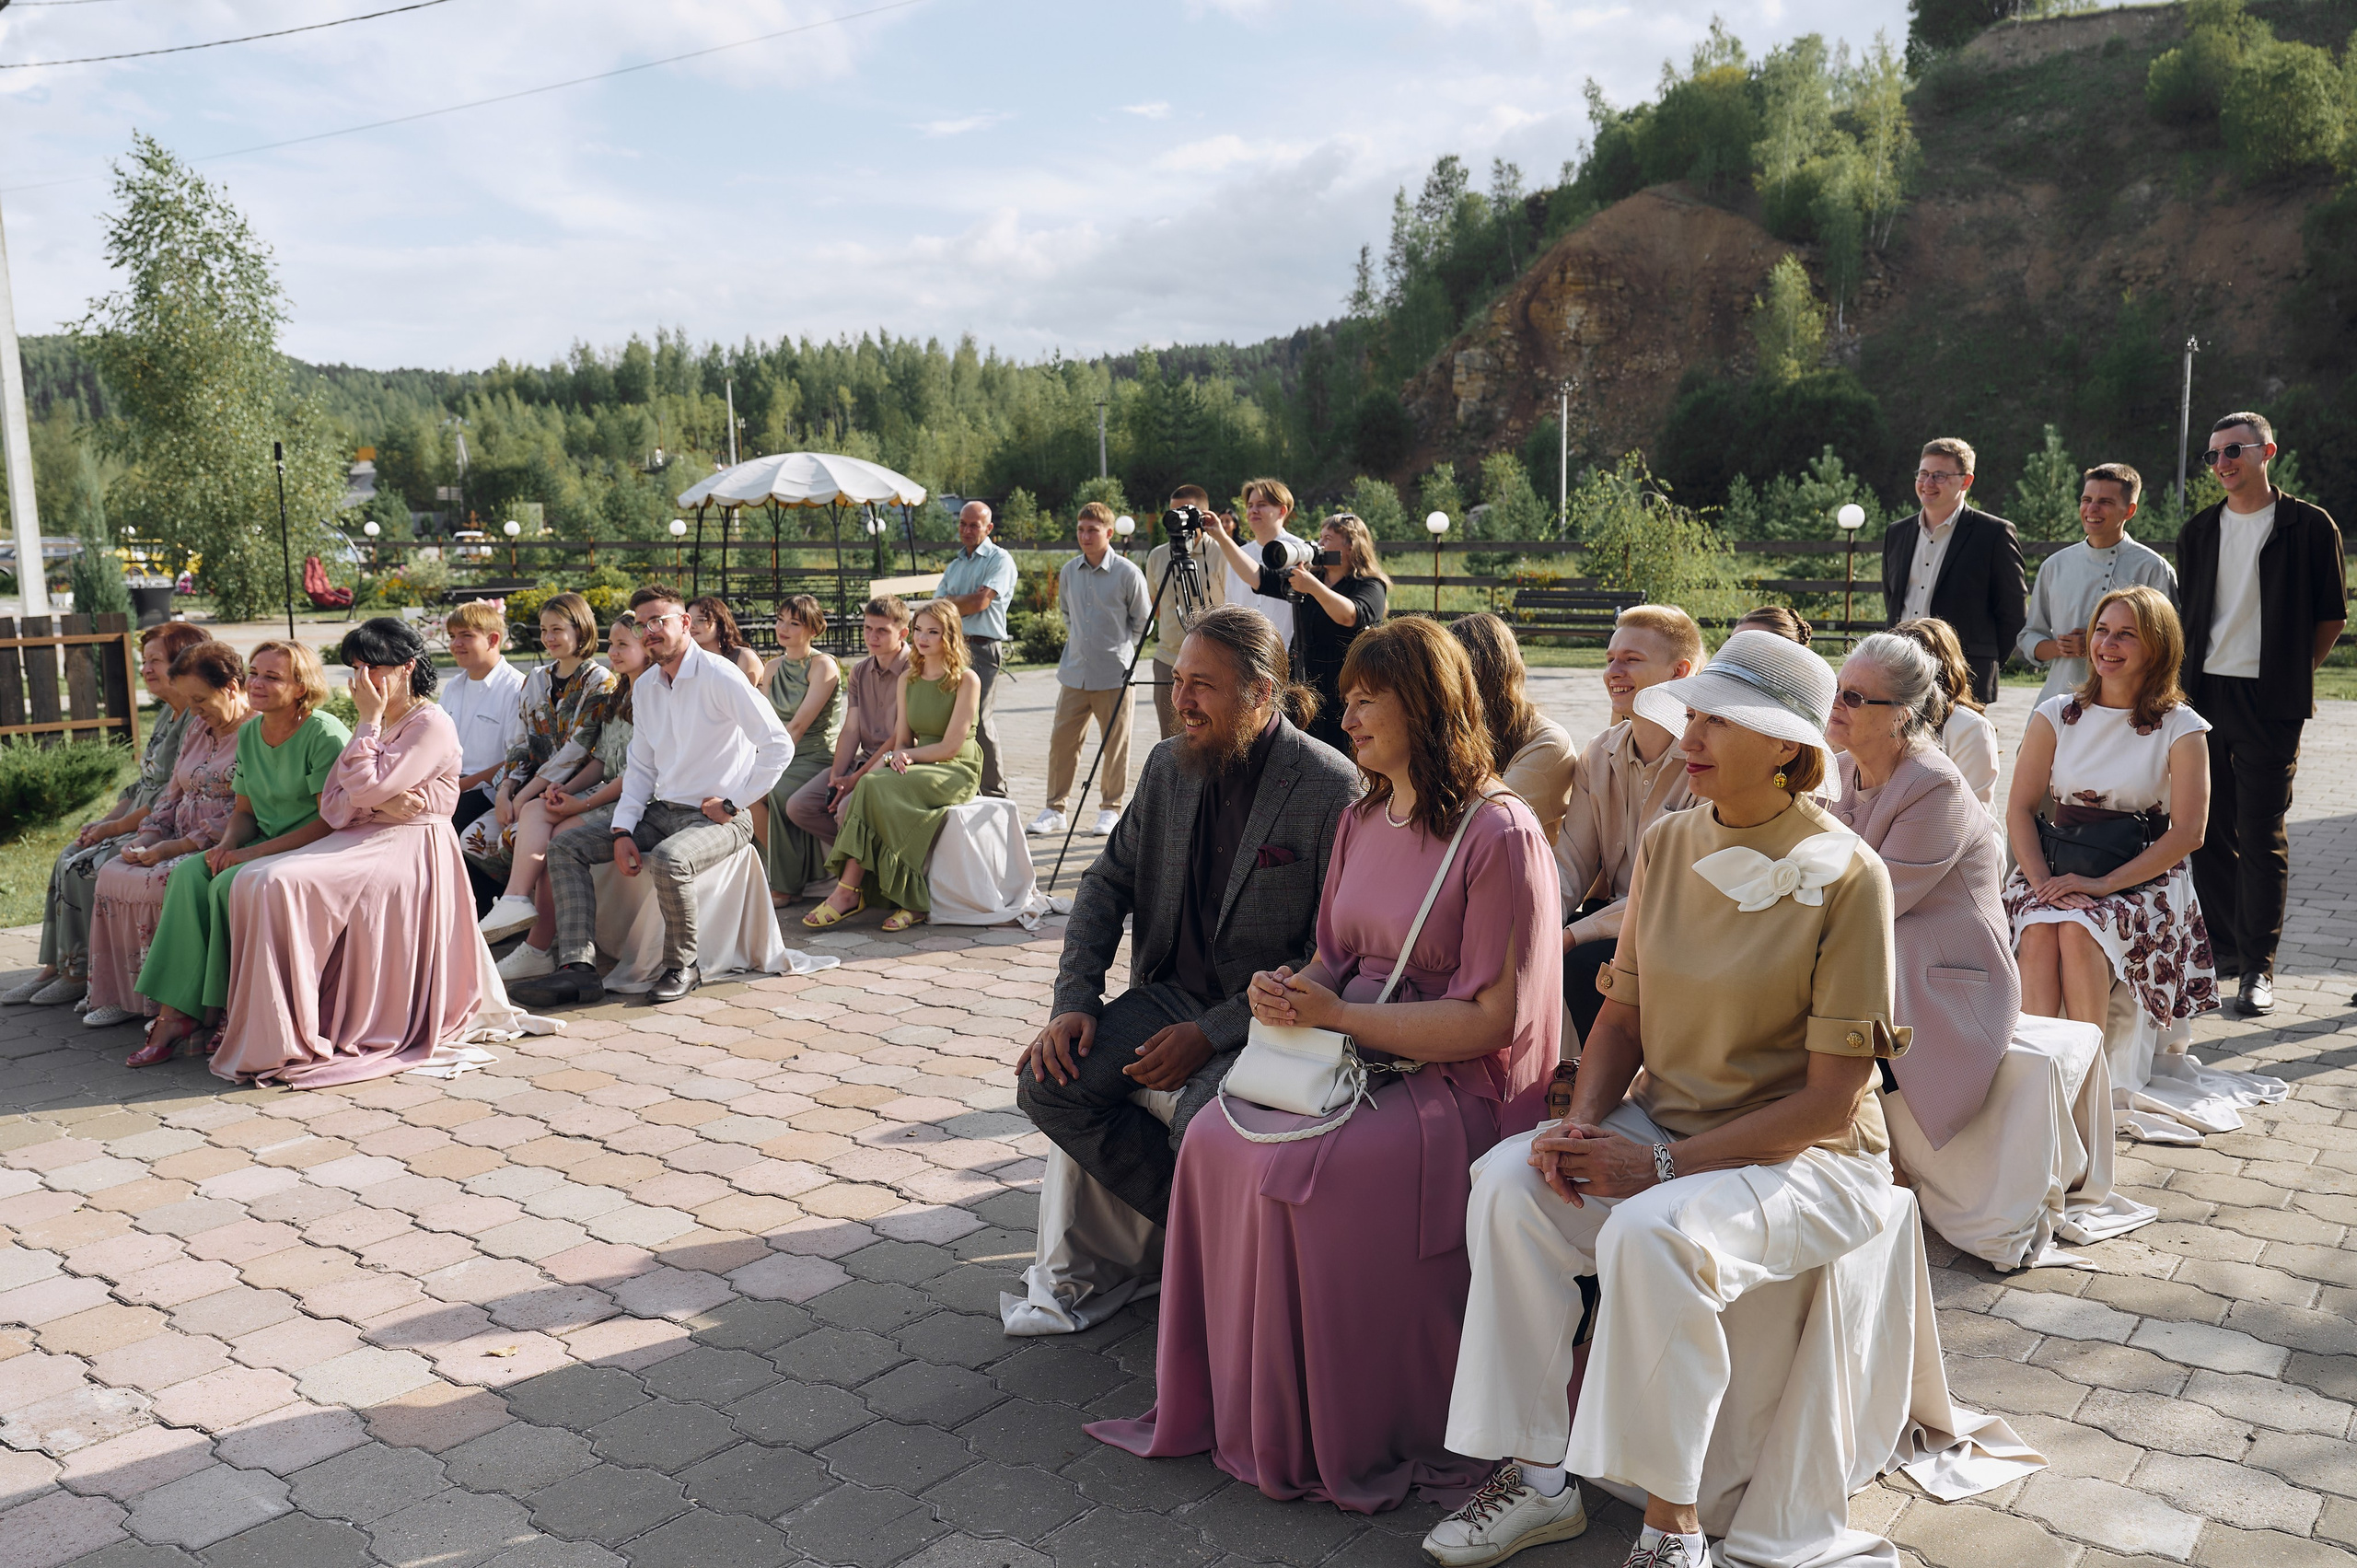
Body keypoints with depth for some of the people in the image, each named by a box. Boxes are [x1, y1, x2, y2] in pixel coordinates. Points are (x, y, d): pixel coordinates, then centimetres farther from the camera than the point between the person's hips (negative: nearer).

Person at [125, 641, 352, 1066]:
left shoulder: (325, 734, -15)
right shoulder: (249, 734, 10)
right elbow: (245, 811, 16)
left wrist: (255, 853, -21)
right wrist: (227, 845, -8)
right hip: (264, 847, 8)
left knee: (230, 883, -27)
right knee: (189, 873, -15)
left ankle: (223, 1012, -13)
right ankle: (175, 1012, -17)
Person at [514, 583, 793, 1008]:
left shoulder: (719, 676, -12)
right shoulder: (644, 687, 12)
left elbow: (779, 745, -16)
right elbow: (640, 768, 13)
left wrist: (733, 803, -13)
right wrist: (623, 832, -1)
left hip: (717, 818, -8)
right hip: (661, 812, 8)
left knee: (668, 860, -38)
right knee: (565, 846, -4)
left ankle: (681, 967, -14)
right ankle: (578, 968, -15)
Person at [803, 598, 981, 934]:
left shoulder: (966, 680, -5)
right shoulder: (908, 678, 15)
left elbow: (951, 746, -10)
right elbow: (902, 740, 11)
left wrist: (908, 755, -7)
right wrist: (897, 757, -11)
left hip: (956, 772, -6)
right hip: (917, 768, 6)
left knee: (876, 786, -30)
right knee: (871, 785, -28)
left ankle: (849, 891, -25)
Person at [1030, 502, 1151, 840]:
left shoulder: (1127, 573, -7)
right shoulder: (1069, 571, 7)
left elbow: (1142, 619, 5)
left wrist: (1121, 647, 7)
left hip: (1114, 673, -4)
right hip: (1074, 672, 4)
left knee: (1115, 744, 3)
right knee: (1062, 739, 5)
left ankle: (1111, 810, 16)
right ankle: (1055, 809, 14)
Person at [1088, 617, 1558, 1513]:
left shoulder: (1500, 835, -14)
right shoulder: (1361, 821, 12)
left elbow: (1490, 1018, -17)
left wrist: (1335, 1015, -18)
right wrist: (1289, 993, -6)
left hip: (1454, 1085, -7)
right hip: (1353, 1060, 7)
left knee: (1295, 1167, -27)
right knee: (1217, 1138, -16)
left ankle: (1321, 1442, -7)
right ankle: (1228, 1404, -3)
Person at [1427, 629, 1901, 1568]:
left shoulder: (1846, 877, -14)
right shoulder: (1668, 846, 3)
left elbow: (1831, 1099, -15)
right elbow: (1622, 1014, 9)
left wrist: (1664, 1163, -21)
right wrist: (1582, 1125, -10)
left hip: (1807, 1156, -5)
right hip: (1661, 1122, 6)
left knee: (1652, 1232, -33)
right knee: (1509, 1180, -20)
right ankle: (1537, 1476, -10)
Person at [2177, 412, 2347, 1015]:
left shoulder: (2310, 526, -1)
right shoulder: (2198, 532, 11)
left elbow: (2332, 614, 4)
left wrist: (2295, 672, 2)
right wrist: (2186, 682, 11)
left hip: (2270, 701, -4)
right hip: (2204, 695, 4)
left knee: (2260, 835, -3)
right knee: (2206, 830, 7)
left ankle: (2258, 966, 4)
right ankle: (2226, 945, 21)